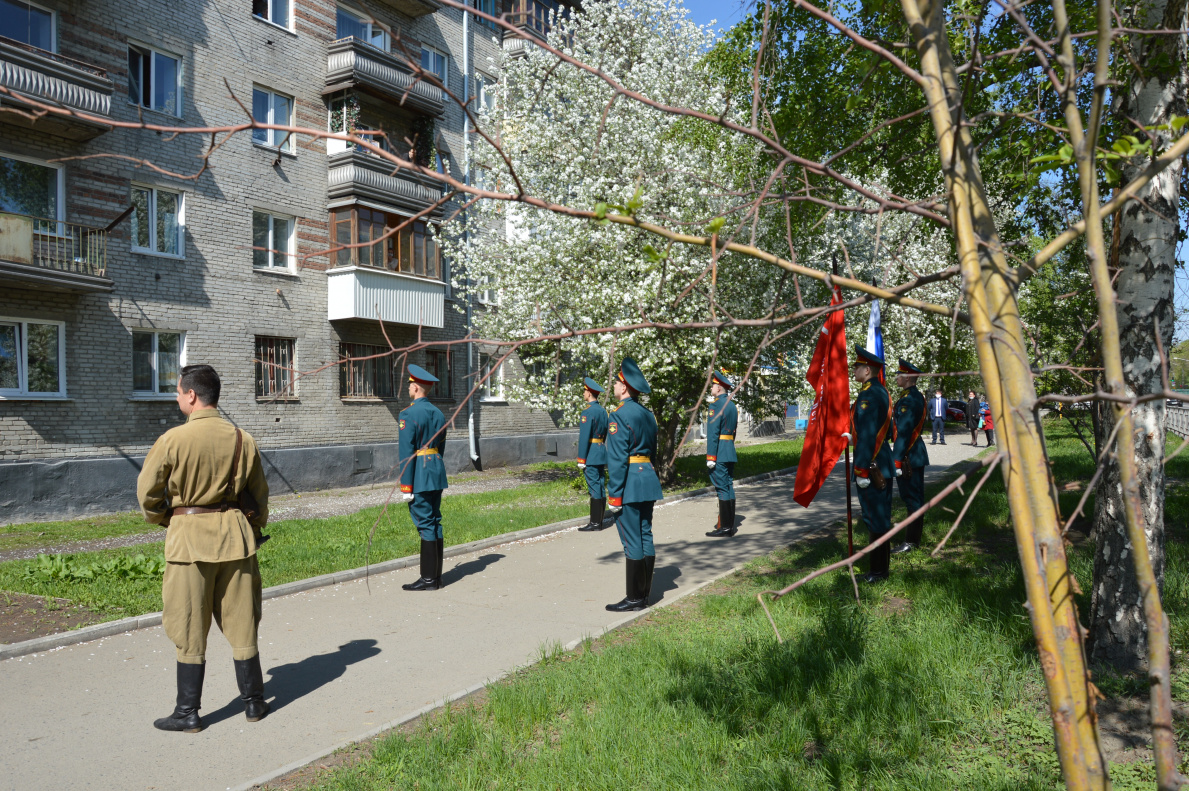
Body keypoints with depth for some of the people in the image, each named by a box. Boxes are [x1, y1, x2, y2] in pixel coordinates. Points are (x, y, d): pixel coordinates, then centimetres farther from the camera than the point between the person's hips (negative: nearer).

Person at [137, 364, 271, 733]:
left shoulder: (173, 439, -11)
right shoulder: (243, 439, -1)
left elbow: (147, 492, -3)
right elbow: (259, 494, 8)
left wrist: (166, 520, 16)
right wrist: (254, 529, 22)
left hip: (189, 537, -3)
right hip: (235, 535, 3)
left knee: (190, 630, 8)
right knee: (241, 624, 12)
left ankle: (188, 713, 17)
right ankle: (253, 703, 22)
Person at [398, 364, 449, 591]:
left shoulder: (408, 413, -12)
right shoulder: (437, 413, 12)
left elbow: (407, 452, -16)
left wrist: (406, 487, -14)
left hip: (419, 473, -8)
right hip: (437, 470, 8)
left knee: (425, 524, -5)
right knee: (434, 522, 12)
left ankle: (428, 579, 0)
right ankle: (436, 576, 17)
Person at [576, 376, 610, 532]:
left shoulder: (588, 411, -14)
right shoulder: (603, 410, 12)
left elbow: (584, 437, -17)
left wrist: (581, 459, -15)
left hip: (591, 454, -9)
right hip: (602, 452, 9)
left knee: (594, 488, -6)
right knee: (600, 486, 11)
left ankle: (595, 522, -3)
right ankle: (599, 521, 16)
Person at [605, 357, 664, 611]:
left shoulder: (620, 416, -14)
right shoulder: (648, 414, 12)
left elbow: (617, 459, -17)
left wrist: (614, 496, -15)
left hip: (629, 483, -9)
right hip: (648, 477, 9)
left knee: (632, 541, -3)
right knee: (645, 536, 12)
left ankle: (635, 598, 4)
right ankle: (644, 593, 19)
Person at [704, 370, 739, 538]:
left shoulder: (716, 404, -12)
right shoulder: (732, 405, 15)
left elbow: (713, 432, -17)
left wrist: (710, 457, -18)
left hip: (719, 453, -9)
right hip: (730, 451, 9)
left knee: (722, 488, -6)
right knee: (728, 486, 13)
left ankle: (724, 527, -4)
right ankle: (730, 525, 19)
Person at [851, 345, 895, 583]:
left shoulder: (868, 395, -18)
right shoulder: (881, 391, 13)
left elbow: (866, 436, -23)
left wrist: (861, 470, -21)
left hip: (872, 464, -10)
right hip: (883, 462, 10)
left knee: (875, 518, -3)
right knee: (881, 516, 16)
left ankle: (878, 571, 4)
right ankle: (882, 565, 25)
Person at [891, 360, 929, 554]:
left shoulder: (909, 399, -18)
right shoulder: (916, 396, 15)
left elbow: (904, 433, -23)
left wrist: (897, 461, -23)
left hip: (909, 456, -10)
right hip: (915, 455, 10)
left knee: (912, 498, -4)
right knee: (913, 496, 15)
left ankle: (911, 542, 1)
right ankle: (914, 537, 24)